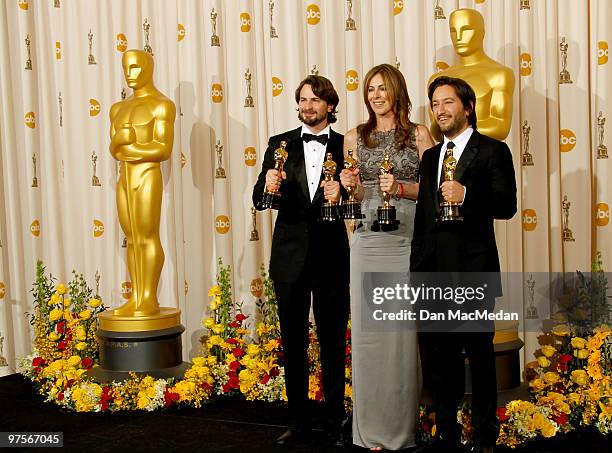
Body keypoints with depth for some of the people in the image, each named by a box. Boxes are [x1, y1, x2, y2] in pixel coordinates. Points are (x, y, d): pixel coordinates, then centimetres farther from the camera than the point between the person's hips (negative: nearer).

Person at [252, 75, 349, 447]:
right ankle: (298, 423, 21)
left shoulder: (346, 146, 2)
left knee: (333, 343, 7)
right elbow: (259, 200, 2)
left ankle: (336, 424, 19)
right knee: (293, 344, 9)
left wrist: (341, 192, -23)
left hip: (331, 257, -1)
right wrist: (268, 186, -20)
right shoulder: (281, 144, 6)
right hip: (291, 256, 2)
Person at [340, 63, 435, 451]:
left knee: (404, 331, -2)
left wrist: (400, 188, -12)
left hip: (407, 240, -2)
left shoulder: (419, 135, 6)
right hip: (368, 241, 2)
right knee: (368, 331, 0)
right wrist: (351, 185, -4)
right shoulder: (354, 138, 13)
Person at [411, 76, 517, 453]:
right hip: (433, 272, 6)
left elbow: (507, 205, -10)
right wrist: (416, 269, 15)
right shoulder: (431, 157, 17)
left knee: (479, 354, 4)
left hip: (473, 271, -6)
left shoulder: (493, 151, -2)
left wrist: (466, 195, -26)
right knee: (440, 355, 12)